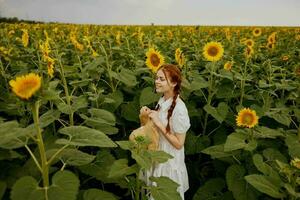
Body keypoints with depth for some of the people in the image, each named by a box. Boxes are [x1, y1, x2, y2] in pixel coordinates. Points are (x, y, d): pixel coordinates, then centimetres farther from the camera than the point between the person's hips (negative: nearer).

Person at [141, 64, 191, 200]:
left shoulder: (179, 108, -28)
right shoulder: (162, 100, -4)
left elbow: (179, 143, -24)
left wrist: (159, 123, -28)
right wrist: (149, 115, -9)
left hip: (170, 162, -7)